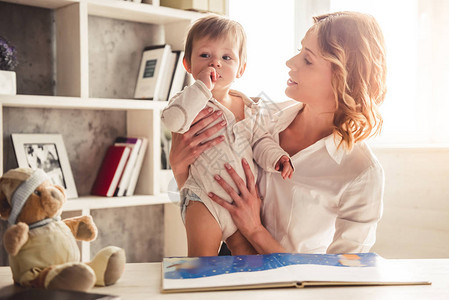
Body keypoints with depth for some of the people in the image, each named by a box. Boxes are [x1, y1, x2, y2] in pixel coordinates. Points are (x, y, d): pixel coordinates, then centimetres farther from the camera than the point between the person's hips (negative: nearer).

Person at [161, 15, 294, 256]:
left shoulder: (247, 106, 6)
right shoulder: (191, 101, -10)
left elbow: (259, 140, 12)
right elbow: (173, 120, -32)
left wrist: (276, 157, -8)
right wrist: (202, 87, -28)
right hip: (205, 198, -5)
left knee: (246, 250, 14)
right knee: (203, 260, -8)